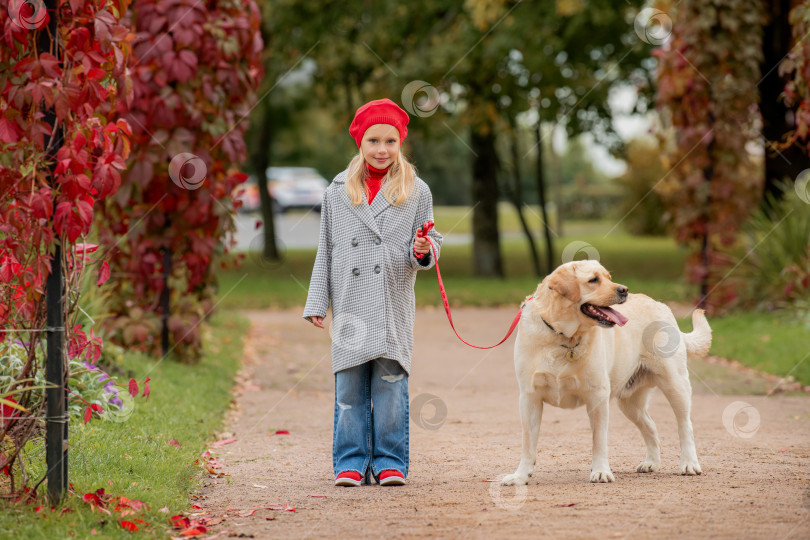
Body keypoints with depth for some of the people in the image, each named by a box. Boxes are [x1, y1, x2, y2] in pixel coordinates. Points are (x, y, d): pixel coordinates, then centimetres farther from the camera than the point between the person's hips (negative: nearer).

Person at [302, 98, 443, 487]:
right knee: (350, 386, 0)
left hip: (394, 304, -1)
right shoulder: (338, 192, 11)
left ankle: (389, 462, 4)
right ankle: (351, 463, 6)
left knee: (390, 381, -3)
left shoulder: (416, 192, 8)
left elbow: (427, 246, 11)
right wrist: (316, 303, 8)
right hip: (350, 304, 1)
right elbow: (326, 250, 13)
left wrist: (422, 251, -13)